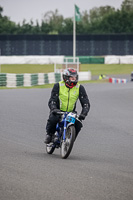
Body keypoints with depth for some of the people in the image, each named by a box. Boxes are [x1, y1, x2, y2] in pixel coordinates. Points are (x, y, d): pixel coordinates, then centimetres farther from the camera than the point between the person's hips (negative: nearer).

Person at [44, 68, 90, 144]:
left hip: (71, 112, 2)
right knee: (52, 119, -33)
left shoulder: (80, 88, -5)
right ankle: (49, 134, -3)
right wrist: (54, 109, -33)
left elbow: (86, 103, -6)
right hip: (58, 111, -2)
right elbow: (52, 100, -12)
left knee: (78, 124, -24)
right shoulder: (58, 86, -9)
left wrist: (83, 113, -24)